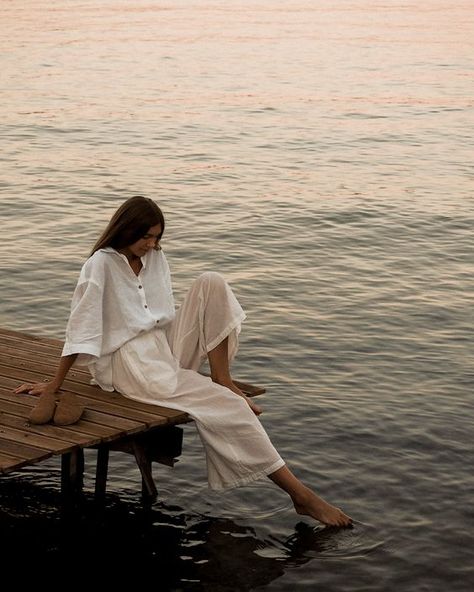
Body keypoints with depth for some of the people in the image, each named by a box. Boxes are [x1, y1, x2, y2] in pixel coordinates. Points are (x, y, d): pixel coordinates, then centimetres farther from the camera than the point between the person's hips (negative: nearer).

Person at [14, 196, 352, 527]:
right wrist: (55, 385, -13)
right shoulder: (102, 264, -9)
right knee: (227, 406, -23)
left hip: (168, 348, 7)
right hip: (133, 364, -7)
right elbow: (81, 327, -12)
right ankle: (299, 493, -21)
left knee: (211, 284, -13)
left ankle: (222, 380, -15)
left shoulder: (155, 258, 12)